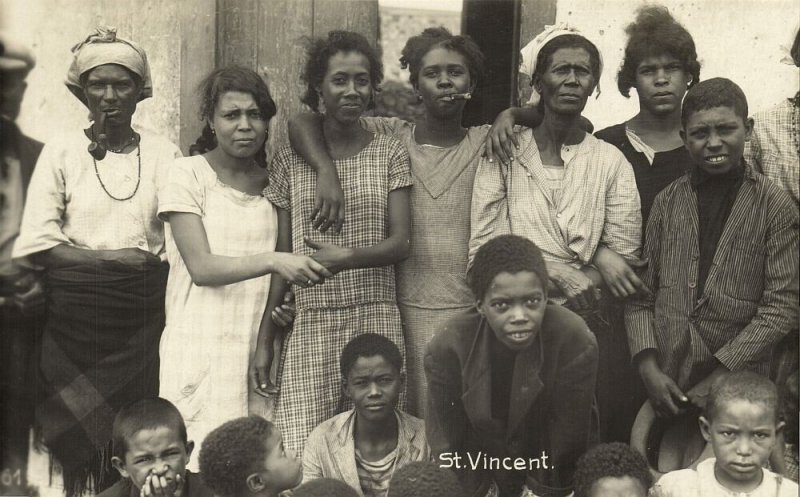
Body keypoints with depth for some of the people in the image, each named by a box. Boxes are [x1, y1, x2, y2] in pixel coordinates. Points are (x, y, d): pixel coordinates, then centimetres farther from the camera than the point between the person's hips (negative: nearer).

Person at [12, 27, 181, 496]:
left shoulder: (165, 153, 6)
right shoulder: (63, 150, 4)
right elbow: (37, 243, -3)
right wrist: (112, 258, -9)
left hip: (146, 312, 1)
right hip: (77, 313, -1)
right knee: (81, 441, 1)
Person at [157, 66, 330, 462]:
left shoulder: (272, 183, 12)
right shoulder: (187, 175, -2)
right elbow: (201, 267, -12)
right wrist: (272, 261, -24)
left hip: (258, 348, 4)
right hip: (202, 350, -3)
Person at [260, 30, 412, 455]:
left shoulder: (390, 154, 7)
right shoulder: (289, 162, 7)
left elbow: (400, 243, 1)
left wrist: (349, 256, -19)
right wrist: (265, 340, 5)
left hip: (377, 320, 0)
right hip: (309, 325, 0)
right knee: (298, 455, -5)